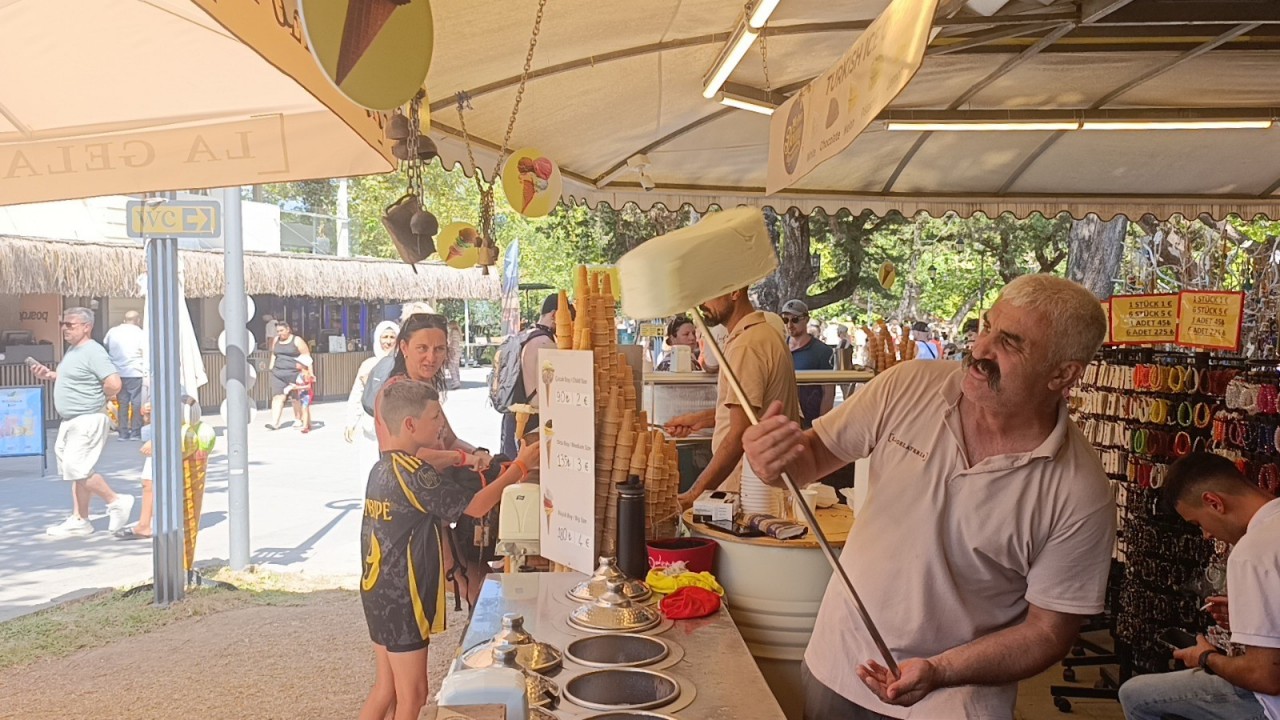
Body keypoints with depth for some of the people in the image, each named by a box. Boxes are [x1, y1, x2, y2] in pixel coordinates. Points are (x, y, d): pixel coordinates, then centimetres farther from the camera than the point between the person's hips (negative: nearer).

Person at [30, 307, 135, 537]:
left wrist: (98, 400, -10)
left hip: (87, 421, -10)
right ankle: (79, 520, 18)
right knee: (76, 471, 12)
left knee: (77, 469, -11)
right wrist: (49, 375, 12)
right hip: (71, 421, 10)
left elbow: (114, 384, -27)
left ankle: (116, 501, 3)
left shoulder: (93, 352, -17)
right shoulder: (72, 350, 14)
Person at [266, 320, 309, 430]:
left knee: (296, 398, 4)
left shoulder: (296, 340, -3)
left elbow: (306, 356, -6)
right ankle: (274, 423, -13)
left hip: (294, 373, -4)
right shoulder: (276, 340, 14)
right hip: (278, 374, 4)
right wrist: (271, 367, 13)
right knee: (277, 397, -7)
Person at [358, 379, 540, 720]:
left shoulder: (383, 467, 5)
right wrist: (519, 466, -10)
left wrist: (460, 458, 18)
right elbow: (476, 506, -19)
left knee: (386, 688, 19)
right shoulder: (413, 474, -22)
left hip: (380, 593, 9)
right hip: (401, 599, -9)